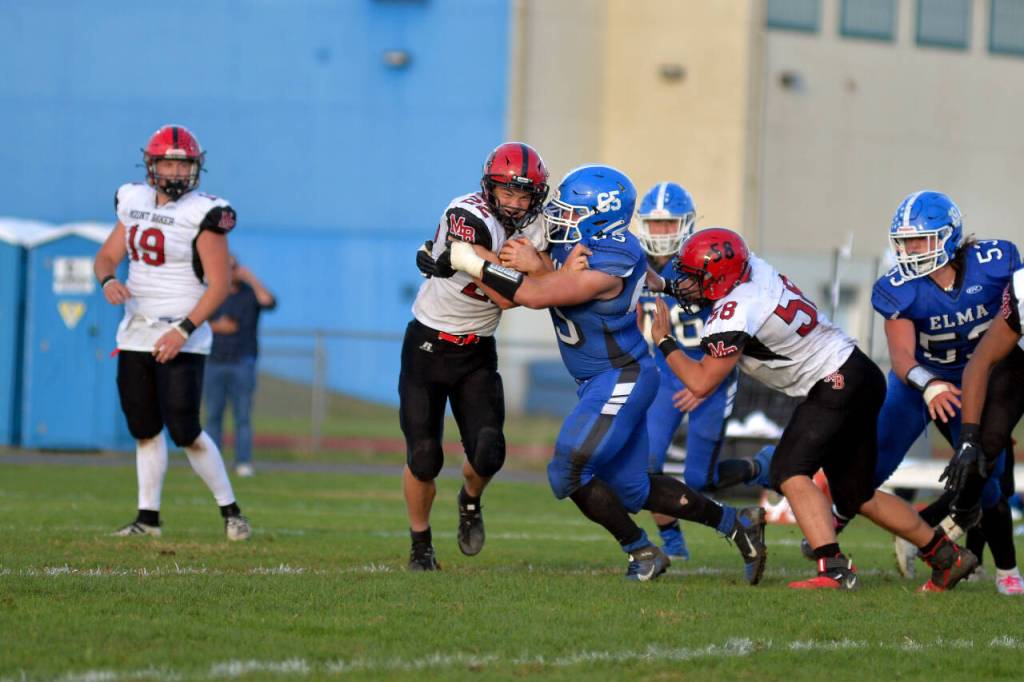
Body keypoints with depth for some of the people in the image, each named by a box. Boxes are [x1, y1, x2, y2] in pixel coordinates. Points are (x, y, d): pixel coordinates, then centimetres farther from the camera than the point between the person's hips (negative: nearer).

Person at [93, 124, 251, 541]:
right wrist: (108, 280, -10)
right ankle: (148, 518, 17)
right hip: (135, 334, 6)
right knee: (145, 429, 10)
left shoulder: (202, 215, -12)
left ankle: (230, 510, 3)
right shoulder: (135, 204, 7)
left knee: (185, 431, -10)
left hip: (180, 340, -6)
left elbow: (218, 286, -14)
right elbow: (107, 256, 14)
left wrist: (184, 330, -22)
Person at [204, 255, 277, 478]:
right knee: (213, 416, 1)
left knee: (243, 416, -6)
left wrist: (251, 278, -17)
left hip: (242, 364, -2)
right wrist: (216, 326, -9)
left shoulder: (250, 293, 4)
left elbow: (269, 302, -18)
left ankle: (243, 463, -7)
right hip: (214, 364, 2)